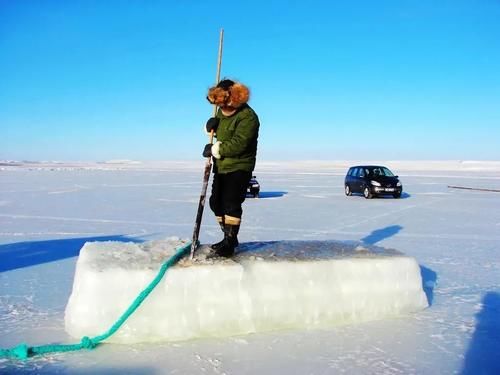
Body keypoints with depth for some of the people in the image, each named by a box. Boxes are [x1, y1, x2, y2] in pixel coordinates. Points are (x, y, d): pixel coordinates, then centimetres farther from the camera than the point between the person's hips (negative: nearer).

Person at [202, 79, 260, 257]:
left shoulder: (248, 117, -20)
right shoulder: (222, 111, 6)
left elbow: (237, 145, -26)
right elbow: (217, 129, 22)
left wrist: (214, 150, -17)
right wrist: (211, 125, -3)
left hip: (239, 167, -9)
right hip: (221, 166, 9)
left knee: (231, 204, -13)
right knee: (216, 202, 11)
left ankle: (229, 244, -4)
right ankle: (229, 238, 24)